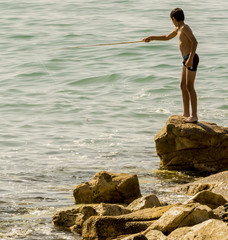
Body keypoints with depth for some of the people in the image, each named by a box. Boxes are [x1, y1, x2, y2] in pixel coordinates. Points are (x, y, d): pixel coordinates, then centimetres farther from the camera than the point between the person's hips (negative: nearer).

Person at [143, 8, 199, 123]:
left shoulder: (185, 28, -11)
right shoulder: (178, 29, 19)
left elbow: (195, 42, -22)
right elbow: (167, 37, 38)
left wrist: (190, 58, -29)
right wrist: (152, 38, 42)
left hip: (191, 59, -10)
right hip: (186, 60, 10)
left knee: (189, 87, -13)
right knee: (183, 86, 13)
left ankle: (194, 116, -15)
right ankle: (186, 114, 19)